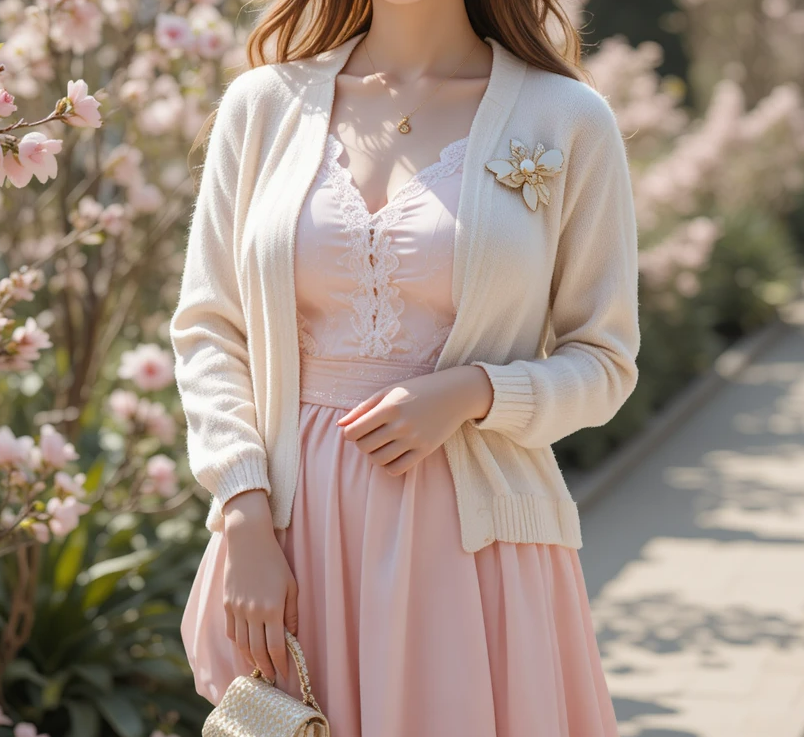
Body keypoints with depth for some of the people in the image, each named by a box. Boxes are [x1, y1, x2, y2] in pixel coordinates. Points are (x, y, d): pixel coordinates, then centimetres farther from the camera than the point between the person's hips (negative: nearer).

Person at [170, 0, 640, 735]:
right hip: (291, 533, 2)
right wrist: (244, 520, -6)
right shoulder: (265, 102, 5)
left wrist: (472, 393, -15)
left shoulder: (567, 120, 0)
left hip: (470, 533, -1)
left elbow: (604, 363, 4)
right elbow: (207, 331, 5)